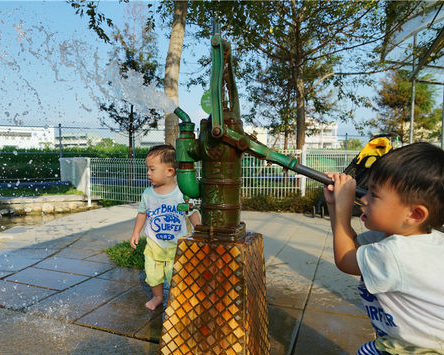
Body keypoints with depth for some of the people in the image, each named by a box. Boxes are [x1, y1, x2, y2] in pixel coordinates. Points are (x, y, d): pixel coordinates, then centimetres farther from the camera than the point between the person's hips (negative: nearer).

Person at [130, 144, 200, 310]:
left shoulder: (182, 193, -15)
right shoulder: (148, 194, -4)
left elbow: (193, 213, -7)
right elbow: (142, 213, 10)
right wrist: (136, 233, 12)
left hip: (176, 245, -3)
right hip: (153, 244, 4)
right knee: (152, 274, 14)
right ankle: (157, 297, 41)